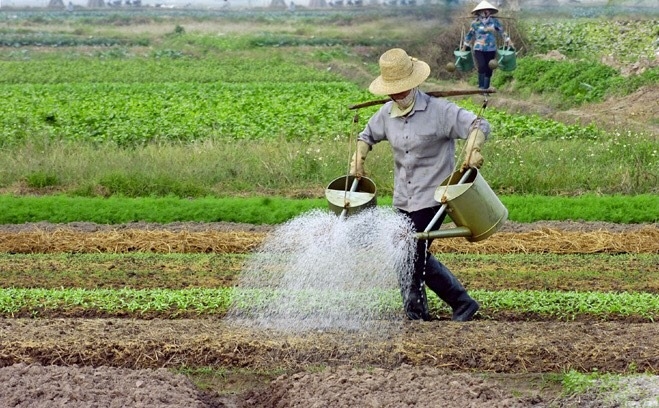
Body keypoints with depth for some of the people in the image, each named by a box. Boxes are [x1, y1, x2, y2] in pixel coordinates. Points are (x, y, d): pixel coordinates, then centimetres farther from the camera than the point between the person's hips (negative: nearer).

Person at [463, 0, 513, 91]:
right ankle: (481, 86, -10)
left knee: (488, 69, 2)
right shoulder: (475, 23, 0)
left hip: (491, 49, 2)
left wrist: (508, 41, 8)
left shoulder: (495, 21, 3)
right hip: (479, 49, -2)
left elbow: (502, 32, 13)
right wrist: (464, 47, 17)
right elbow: (469, 35, 11)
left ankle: (486, 88, 13)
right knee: (481, 66, -20)